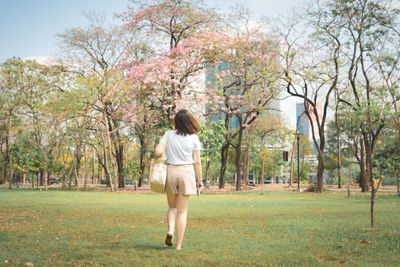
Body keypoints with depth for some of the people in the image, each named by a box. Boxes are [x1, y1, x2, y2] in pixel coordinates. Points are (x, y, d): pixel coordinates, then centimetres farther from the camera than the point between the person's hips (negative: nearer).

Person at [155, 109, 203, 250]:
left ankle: (170, 230, -5)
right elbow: (197, 161, -3)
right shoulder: (194, 138, -4)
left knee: (172, 207, 21)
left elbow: (158, 152, -11)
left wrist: (158, 145, 12)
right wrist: (199, 180, 7)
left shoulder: (168, 135, -1)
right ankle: (179, 245, 4)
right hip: (187, 172, -1)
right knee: (182, 211, 6)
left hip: (170, 171, 1)